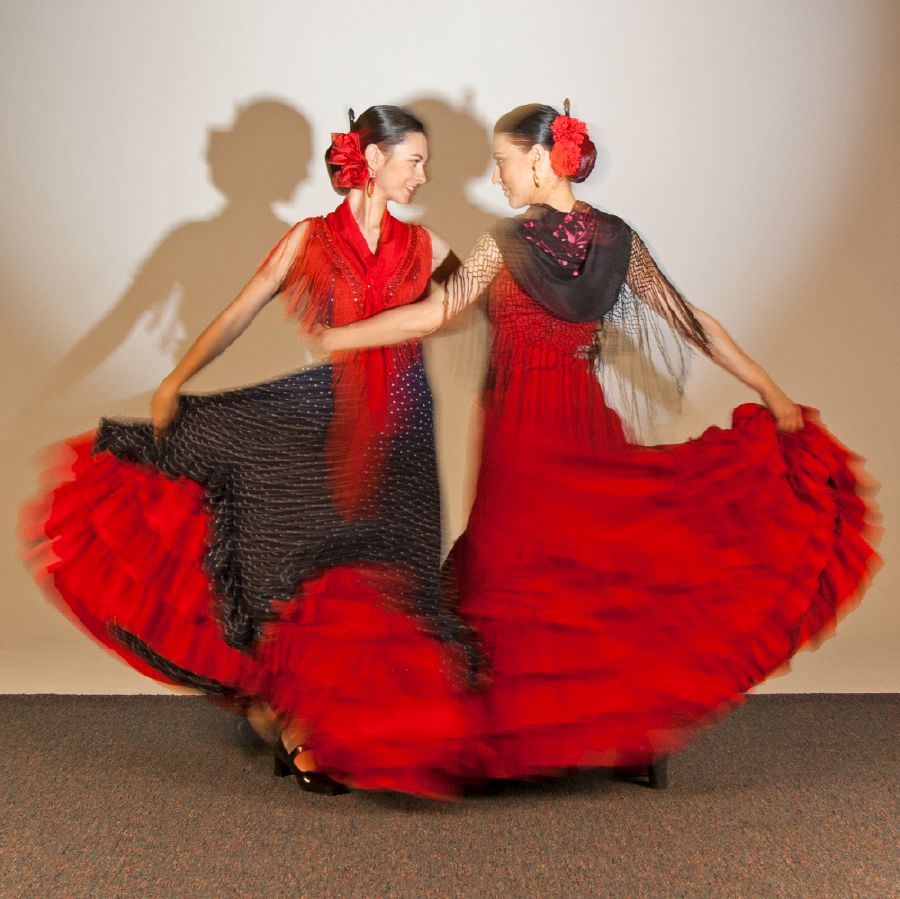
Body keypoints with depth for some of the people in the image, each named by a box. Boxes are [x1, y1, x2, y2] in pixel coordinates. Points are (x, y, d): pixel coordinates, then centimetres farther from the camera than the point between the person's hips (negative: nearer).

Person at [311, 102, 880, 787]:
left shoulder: (506, 243, -10)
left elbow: (426, 317, -12)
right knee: (609, 563, 14)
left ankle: (522, 739, 16)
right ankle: (640, 735, 22)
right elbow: (689, 320, 1)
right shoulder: (617, 238, 1)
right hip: (587, 424, 4)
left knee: (520, 572, 6)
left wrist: (333, 338, -3)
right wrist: (774, 396, 6)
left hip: (520, 430, -4)